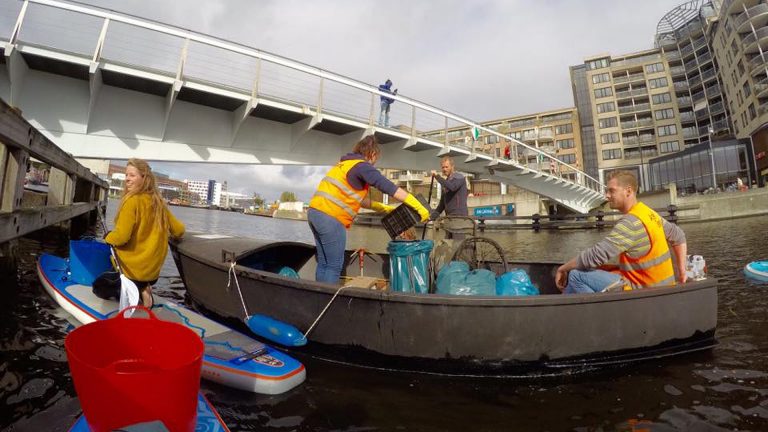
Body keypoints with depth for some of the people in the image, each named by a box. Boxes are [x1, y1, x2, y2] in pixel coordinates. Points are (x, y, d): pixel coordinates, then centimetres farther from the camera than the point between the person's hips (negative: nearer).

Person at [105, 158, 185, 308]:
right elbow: (179, 229, 8)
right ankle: (143, 288, 5)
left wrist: (107, 238, 0)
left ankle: (137, 290, -3)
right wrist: (163, 236, 29)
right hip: (153, 269, 7)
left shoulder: (132, 200, -17)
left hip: (132, 267, -6)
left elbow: (121, 236, -22)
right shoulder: (158, 202, 2)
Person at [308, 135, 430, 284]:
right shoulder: (362, 166, -7)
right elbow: (389, 187, -16)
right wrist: (418, 206, -16)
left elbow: (357, 198, 25)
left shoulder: (346, 163, 22)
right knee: (334, 266, 1)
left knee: (323, 263, 16)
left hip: (315, 212, 9)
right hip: (330, 218, -9)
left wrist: (383, 208, 23)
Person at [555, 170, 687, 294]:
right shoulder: (649, 213, 7)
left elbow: (595, 255, -26)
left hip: (642, 291, -10)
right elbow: (678, 236, 21)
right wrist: (682, 272, 23)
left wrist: (563, 268, -14)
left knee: (576, 275, -17)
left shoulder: (631, 222, -22)